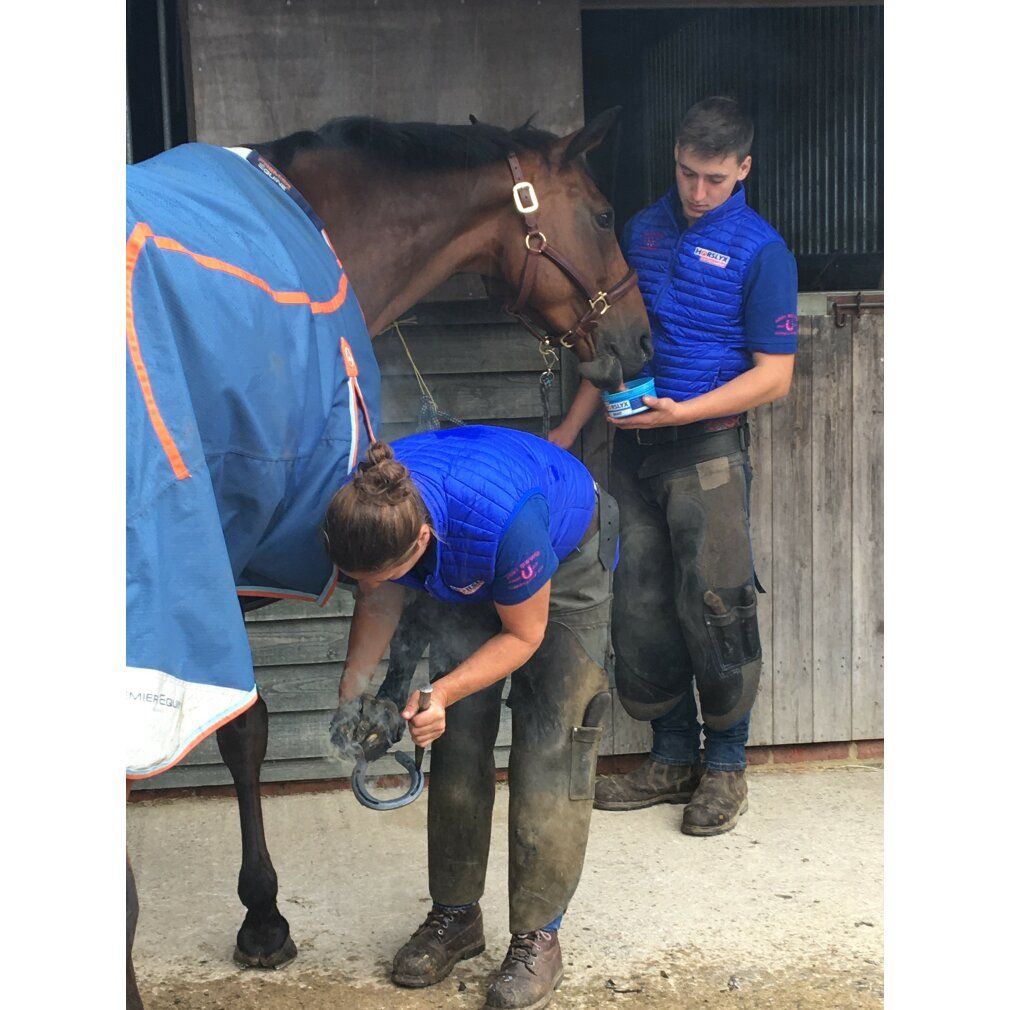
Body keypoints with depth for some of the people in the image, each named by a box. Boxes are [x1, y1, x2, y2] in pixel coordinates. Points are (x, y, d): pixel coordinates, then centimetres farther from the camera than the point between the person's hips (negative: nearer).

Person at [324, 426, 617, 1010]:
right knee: (458, 738, 2)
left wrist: (443, 692, -35)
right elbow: (380, 602, -7)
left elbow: (523, 635, -27)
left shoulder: (502, 517, -46)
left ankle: (538, 935, -1)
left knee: (550, 746, -11)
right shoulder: (371, 511, -29)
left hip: (568, 554, -5)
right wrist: (354, 689, -17)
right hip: (471, 571, 5)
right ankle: (455, 916, 16)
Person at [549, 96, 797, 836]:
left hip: (707, 449, -6)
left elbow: (774, 375, -10)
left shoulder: (761, 251, -7)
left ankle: (726, 763, 15)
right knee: (641, 610, 9)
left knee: (713, 608, -2)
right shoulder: (646, 229, 10)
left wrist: (681, 411, -21)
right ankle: (673, 756, 23)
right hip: (635, 447, 6)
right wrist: (573, 427, 15)